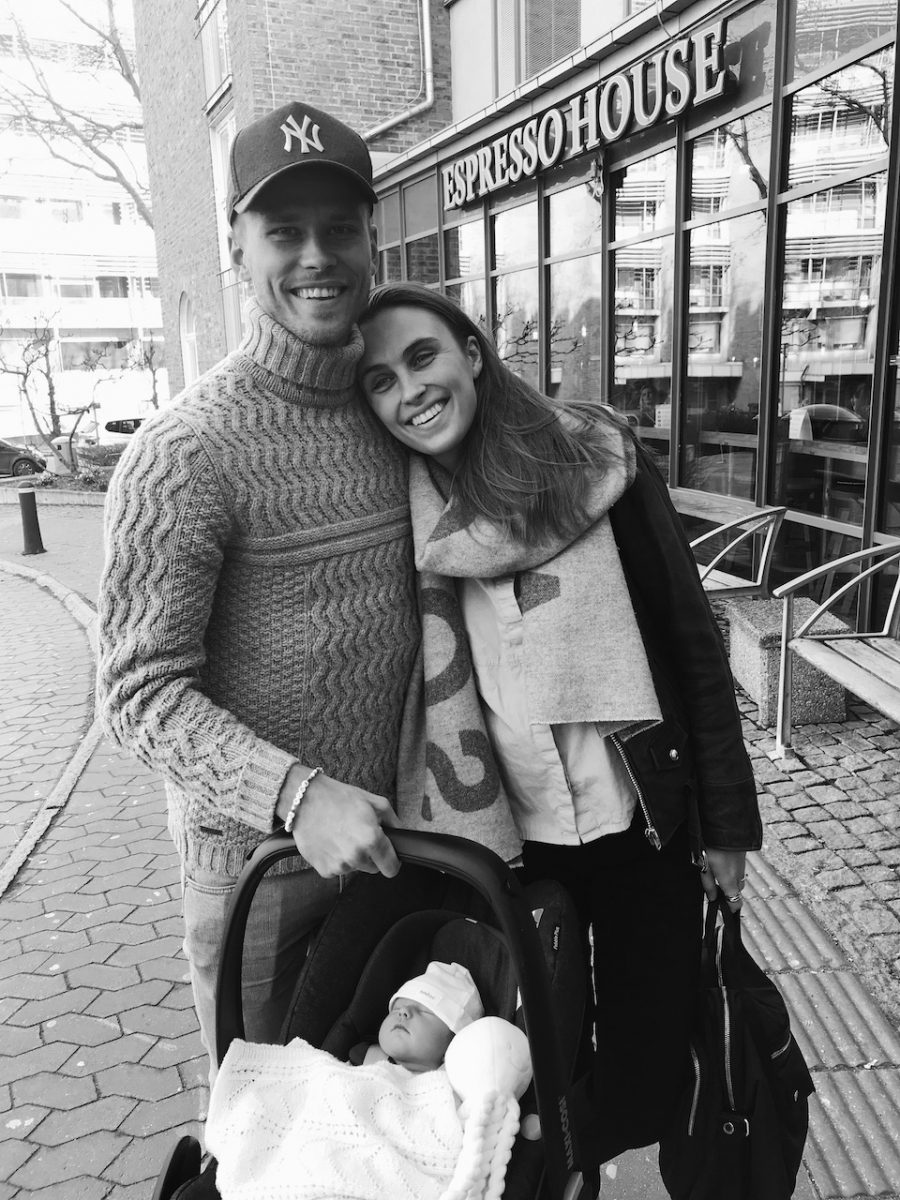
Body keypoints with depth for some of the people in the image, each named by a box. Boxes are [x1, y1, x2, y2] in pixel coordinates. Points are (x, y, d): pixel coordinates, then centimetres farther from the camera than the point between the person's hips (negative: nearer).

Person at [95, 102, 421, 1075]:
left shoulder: (392, 411, 3)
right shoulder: (187, 451, -18)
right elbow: (141, 693, -19)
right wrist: (296, 795, -30)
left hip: (392, 835, 6)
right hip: (258, 856, -5)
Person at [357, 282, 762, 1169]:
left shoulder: (600, 465, -12)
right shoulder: (397, 520, -7)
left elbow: (694, 650, -6)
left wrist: (725, 823, -3)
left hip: (644, 826, -1)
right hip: (504, 843, 1)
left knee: (650, 1046, 15)